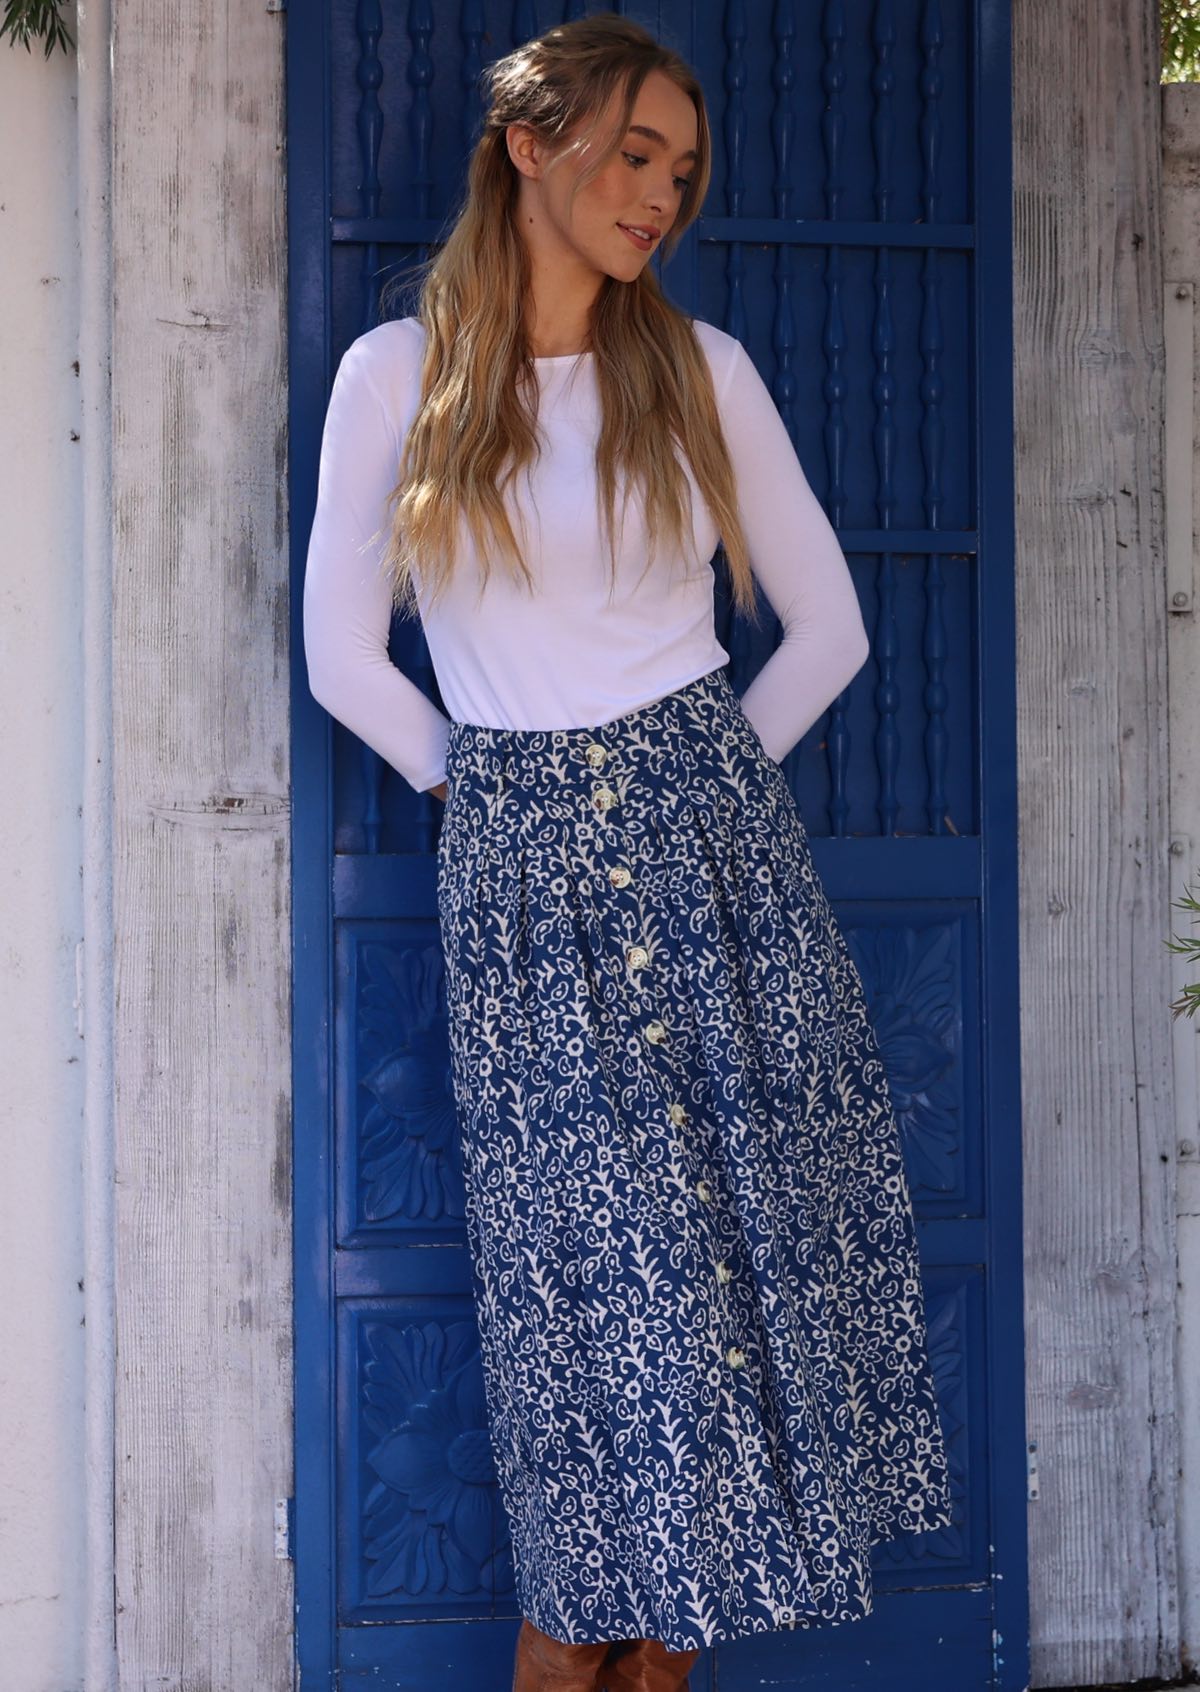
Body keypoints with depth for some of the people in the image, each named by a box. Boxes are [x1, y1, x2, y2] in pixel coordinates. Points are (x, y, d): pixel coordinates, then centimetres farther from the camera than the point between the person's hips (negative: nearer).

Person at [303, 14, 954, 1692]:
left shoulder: (701, 367, 6)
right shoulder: (398, 373, 1)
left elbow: (828, 625, 11)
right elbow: (343, 657, 4)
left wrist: (697, 785, 8)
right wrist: (505, 789, 7)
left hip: (711, 842, 2)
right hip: (520, 871, -2)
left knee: (733, 1238, 1)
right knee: (590, 1265, -2)